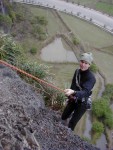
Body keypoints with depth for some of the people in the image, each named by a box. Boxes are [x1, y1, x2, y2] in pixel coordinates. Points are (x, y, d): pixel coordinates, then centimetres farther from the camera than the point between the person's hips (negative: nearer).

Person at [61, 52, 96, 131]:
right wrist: (70, 93, -4)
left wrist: (73, 92, -62)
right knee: (63, 117, 21)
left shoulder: (91, 78, -30)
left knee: (72, 123, 3)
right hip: (73, 99, 6)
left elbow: (85, 92, -44)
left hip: (82, 103, -6)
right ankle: (72, 114, 54)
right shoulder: (77, 71, -10)